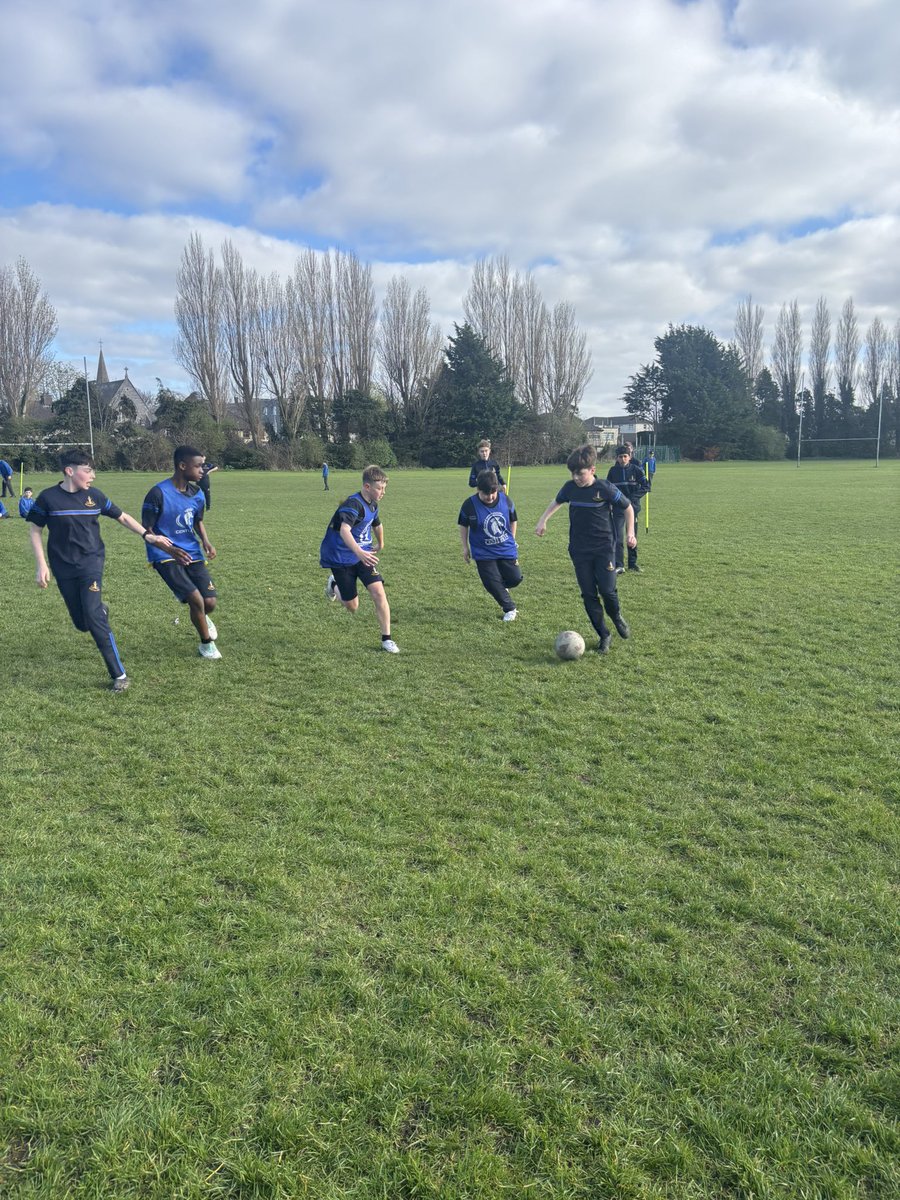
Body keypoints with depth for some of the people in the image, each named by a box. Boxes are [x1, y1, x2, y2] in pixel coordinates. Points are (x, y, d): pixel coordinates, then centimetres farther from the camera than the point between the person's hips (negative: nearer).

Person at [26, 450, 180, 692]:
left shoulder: (94, 495, -2)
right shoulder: (48, 497, -6)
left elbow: (122, 517, 9)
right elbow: (35, 531, 3)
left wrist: (148, 536, -2)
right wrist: (42, 565, -5)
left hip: (91, 563, -1)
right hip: (63, 569, 1)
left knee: (93, 617, -15)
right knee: (81, 623, 6)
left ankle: (119, 675, -10)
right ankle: (101, 611, 45)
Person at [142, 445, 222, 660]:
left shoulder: (197, 494, 2)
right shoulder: (158, 494, -17)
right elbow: (146, 531, -13)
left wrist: (205, 541, -1)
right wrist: (171, 550, -26)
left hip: (192, 554, 5)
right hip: (166, 556, -5)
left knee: (210, 602, -5)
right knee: (196, 599, -19)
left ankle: (202, 618, 36)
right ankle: (207, 643, 8)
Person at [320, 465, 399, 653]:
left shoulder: (372, 505, 3)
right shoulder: (353, 504, -24)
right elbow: (344, 530, -42)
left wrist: (381, 544, 43)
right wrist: (359, 552, -56)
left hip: (363, 556, 6)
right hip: (341, 558, -6)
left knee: (378, 591, -14)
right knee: (352, 607, 3)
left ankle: (386, 639, -4)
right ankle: (334, 584, 36)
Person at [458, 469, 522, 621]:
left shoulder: (506, 501, -10)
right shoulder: (469, 505, -16)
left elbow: (513, 521, 8)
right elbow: (463, 526, -1)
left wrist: (512, 540, 11)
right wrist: (465, 547, 2)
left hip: (507, 550, 2)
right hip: (484, 553, -2)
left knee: (515, 578, 0)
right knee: (492, 584, -5)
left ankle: (500, 586, 36)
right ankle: (510, 609, 17)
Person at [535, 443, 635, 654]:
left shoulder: (606, 489, -12)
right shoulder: (570, 487, -1)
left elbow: (628, 508, 1)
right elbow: (556, 502, 21)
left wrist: (630, 532, -6)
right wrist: (543, 520, 9)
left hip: (604, 548, -3)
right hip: (579, 550, 3)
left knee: (607, 590, -11)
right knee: (589, 594, 2)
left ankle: (617, 617, 24)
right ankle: (604, 636, 14)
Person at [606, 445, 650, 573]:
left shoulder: (636, 469, -4)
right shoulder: (613, 471, 0)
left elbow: (646, 486, -6)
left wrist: (633, 497, -15)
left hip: (633, 507, 0)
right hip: (618, 508, 0)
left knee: (633, 536, 11)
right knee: (618, 536, -11)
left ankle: (632, 563, 24)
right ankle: (619, 565, -10)